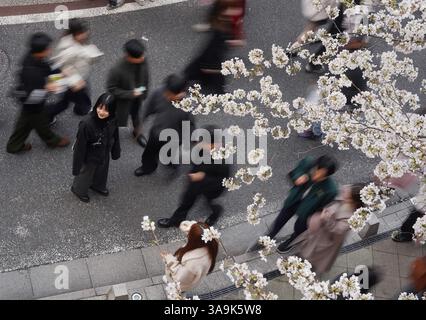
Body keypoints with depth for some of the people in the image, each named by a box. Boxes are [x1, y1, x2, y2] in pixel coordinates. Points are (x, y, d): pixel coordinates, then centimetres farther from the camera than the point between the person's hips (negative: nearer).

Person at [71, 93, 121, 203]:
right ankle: (79, 189, 58)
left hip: (104, 155, 5)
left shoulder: (112, 121, -23)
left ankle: (98, 186, 66)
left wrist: (115, 152, 11)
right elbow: (80, 146, -28)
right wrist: (77, 165, -19)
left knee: (102, 172, 33)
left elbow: (115, 136, -3)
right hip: (89, 157, -5)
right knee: (86, 174, 25)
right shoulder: (87, 123, -39)